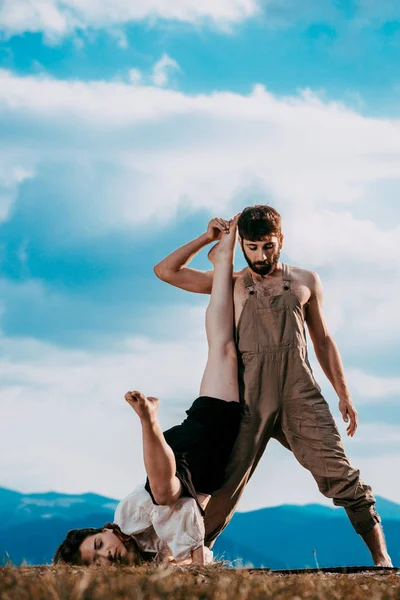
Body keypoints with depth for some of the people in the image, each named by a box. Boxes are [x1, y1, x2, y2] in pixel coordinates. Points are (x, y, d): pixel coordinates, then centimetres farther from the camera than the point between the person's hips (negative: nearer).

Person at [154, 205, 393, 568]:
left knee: (339, 474, -8)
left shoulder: (306, 281, 18)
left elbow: (323, 341, 20)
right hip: (251, 394, 0)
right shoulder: (231, 283, 16)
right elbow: (165, 271, 13)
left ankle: (381, 556, -4)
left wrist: (344, 395, 13)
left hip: (301, 392, 0)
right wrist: (207, 238, 8)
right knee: (226, 481, -4)